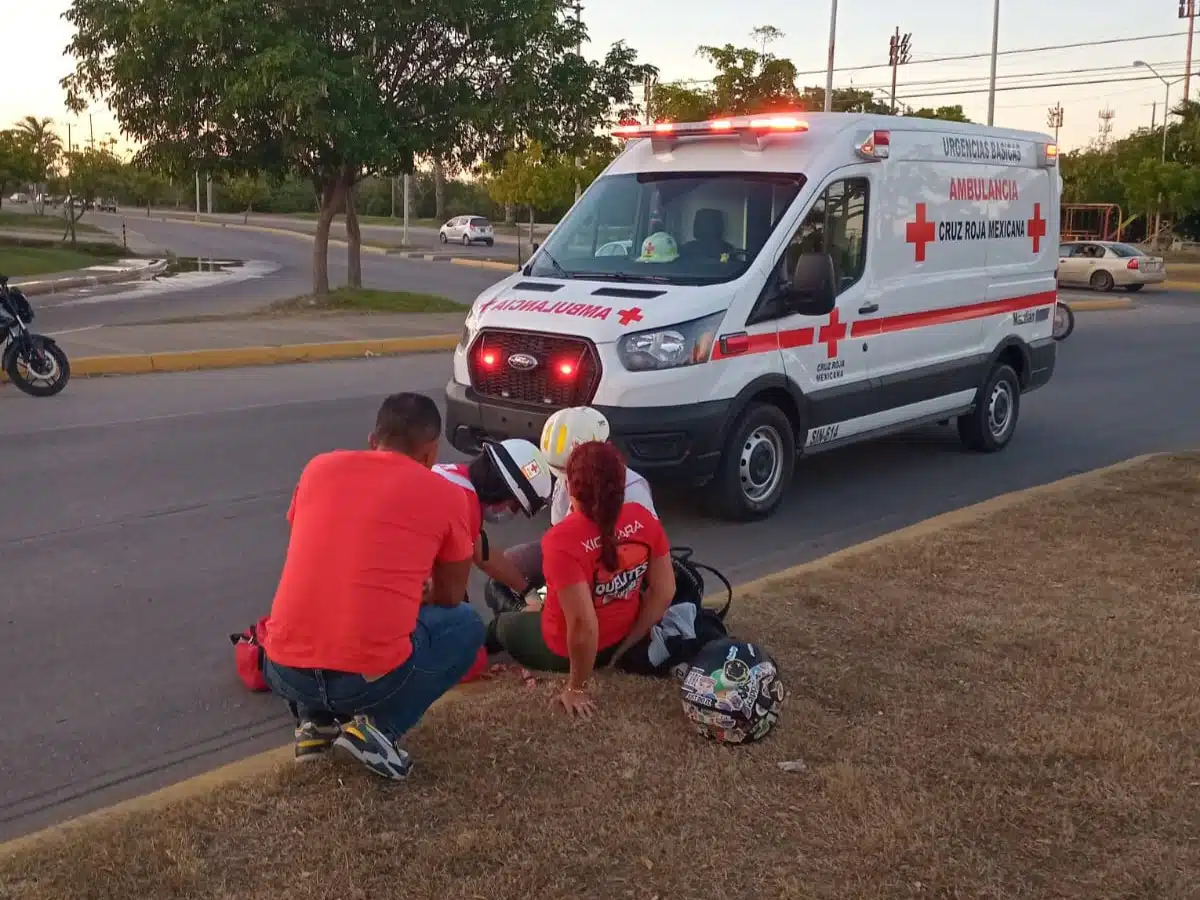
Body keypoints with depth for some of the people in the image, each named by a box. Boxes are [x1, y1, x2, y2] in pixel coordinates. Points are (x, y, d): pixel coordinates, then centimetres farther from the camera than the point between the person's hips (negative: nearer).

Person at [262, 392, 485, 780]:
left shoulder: (320, 467, 11)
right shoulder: (445, 495, 2)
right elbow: (450, 598, 15)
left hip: (283, 671, 4)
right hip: (372, 678, -4)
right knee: (466, 626, 24)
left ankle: (316, 721, 17)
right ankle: (378, 729, 6)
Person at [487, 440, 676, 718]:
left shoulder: (562, 540, -34)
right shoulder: (643, 519, -17)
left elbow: (582, 625, -36)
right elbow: (664, 591, -9)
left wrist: (576, 688, -22)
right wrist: (627, 644, 2)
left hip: (563, 652, -4)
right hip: (621, 638, 5)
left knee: (502, 622, 28)